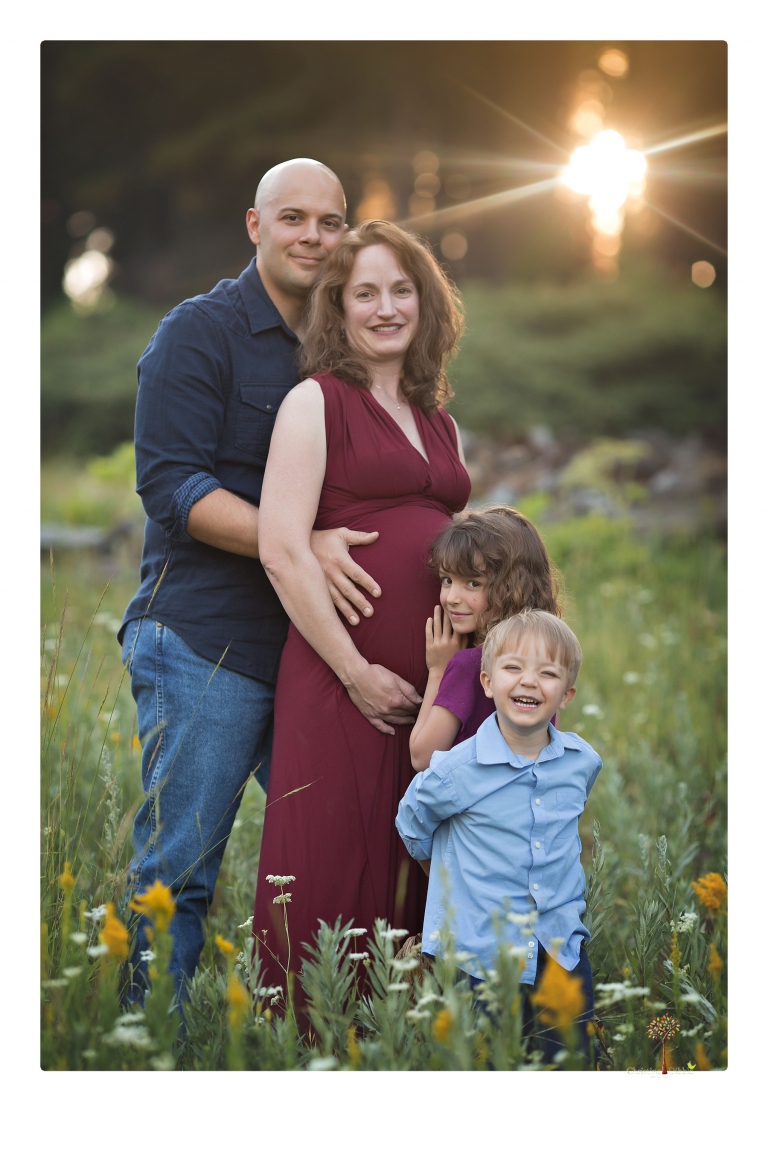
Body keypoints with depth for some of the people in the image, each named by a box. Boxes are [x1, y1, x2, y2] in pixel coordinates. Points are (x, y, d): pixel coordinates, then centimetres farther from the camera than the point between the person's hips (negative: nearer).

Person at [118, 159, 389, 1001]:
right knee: (177, 871, -2)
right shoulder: (200, 332, -5)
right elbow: (170, 483, -14)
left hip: (312, 646, 7)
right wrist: (300, 544, -24)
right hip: (204, 643, -7)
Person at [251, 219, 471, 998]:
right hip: (341, 679, -6)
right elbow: (282, 552, -11)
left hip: (436, 683, 6)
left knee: (417, 880, 11)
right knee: (334, 881, -2)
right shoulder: (316, 401, -1)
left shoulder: (439, 422, 18)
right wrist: (357, 671, -13)